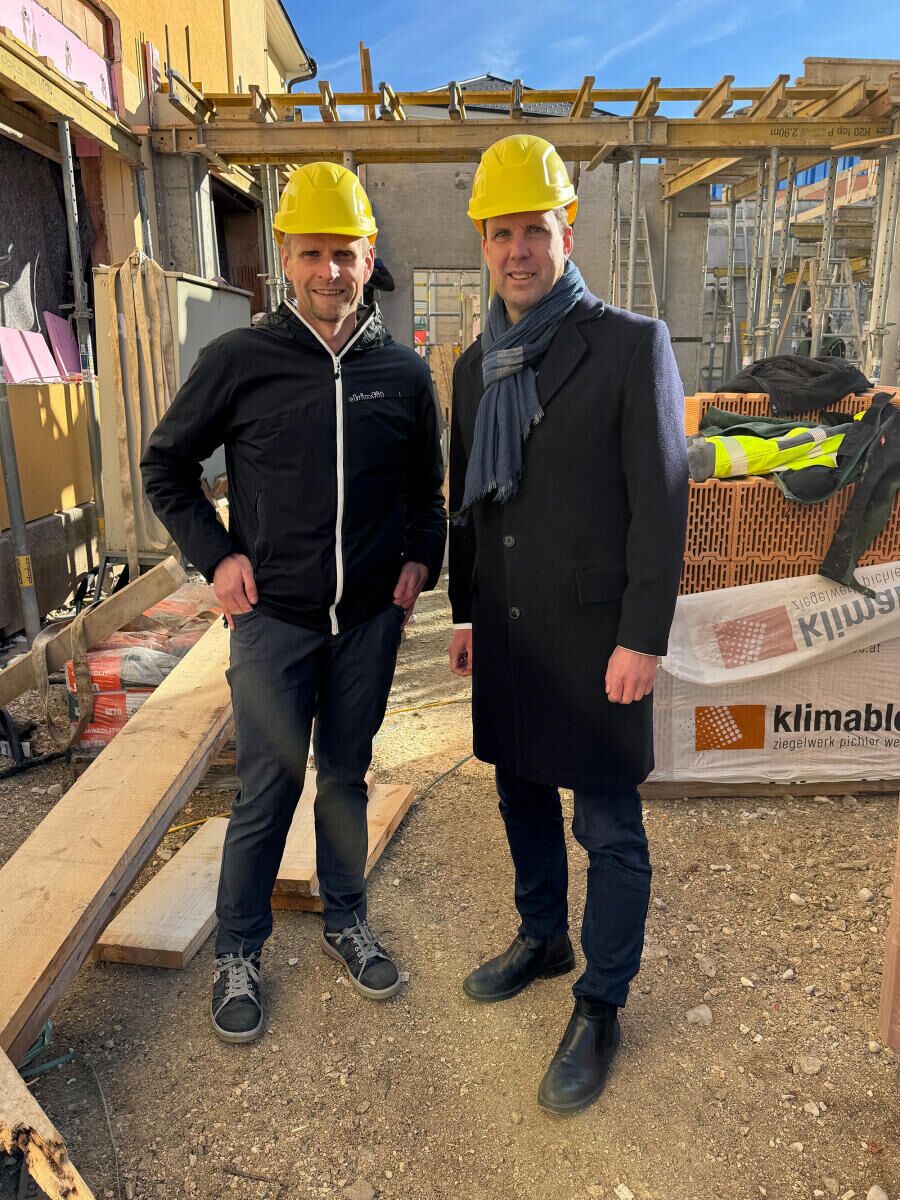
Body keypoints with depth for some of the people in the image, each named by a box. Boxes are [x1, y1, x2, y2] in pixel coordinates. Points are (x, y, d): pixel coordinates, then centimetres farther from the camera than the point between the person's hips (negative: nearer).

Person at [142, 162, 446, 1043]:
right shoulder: (239, 360, -5)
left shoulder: (402, 372, 2)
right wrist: (216, 555, -6)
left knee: (347, 777, 15)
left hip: (369, 618, 3)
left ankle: (345, 921, 35)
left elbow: (424, 484, 15)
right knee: (267, 790, 5)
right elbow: (165, 466, 5)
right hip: (273, 616, -2)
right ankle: (236, 951, 26)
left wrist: (422, 558, 1)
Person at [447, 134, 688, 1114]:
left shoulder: (630, 345, -9)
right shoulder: (477, 364, 9)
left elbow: (661, 499, -13)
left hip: (592, 636, -6)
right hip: (504, 632, 6)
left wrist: (643, 637, -16)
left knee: (608, 830, 6)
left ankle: (600, 1009, 25)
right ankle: (543, 938, 43)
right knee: (523, 796, 20)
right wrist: (465, 611, 15)